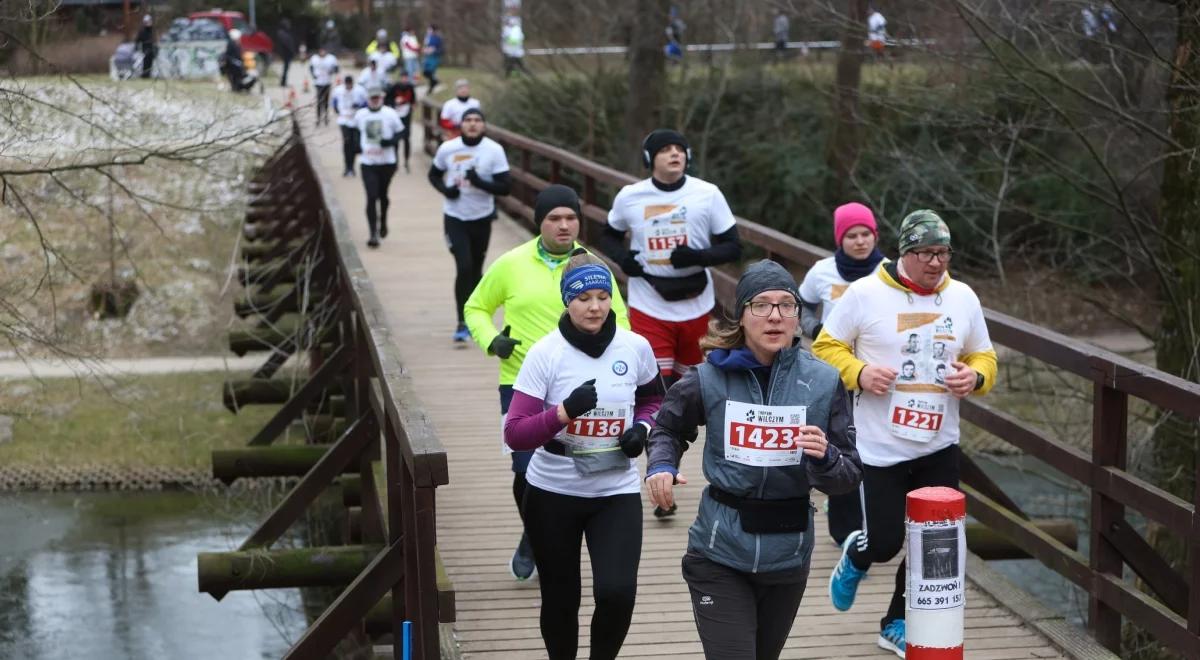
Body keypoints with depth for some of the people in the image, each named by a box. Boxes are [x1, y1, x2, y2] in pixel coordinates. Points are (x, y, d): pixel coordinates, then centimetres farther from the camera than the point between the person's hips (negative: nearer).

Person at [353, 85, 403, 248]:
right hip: (368, 163, 0)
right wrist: (358, 146, 5)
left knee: (383, 195, 16)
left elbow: (401, 132, 0)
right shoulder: (360, 115, 3)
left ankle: (383, 221, 44)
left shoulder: (390, 114, -5)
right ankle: (373, 234, -9)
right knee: (371, 197, -9)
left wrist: (391, 141, -19)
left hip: (387, 162, 0)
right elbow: (355, 131, 21)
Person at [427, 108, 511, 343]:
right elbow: (434, 174, 12)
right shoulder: (447, 149, -5)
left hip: (481, 218, 1)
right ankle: (462, 324, -8)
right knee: (464, 268, -13)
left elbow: (505, 187, -11)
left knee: (475, 270, 14)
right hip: (455, 217, -1)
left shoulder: (494, 150, -10)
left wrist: (480, 182, -27)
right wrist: (444, 189, -9)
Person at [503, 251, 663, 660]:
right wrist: (565, 411, -31)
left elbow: (653, 399, 18)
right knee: (560, 600, 12)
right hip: (553, 492, -1)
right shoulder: (545, 353, -12)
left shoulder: (635, 348, -4)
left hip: (617, 492, 1)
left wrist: (641, 427, -3)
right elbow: (515, 434, -16)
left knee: (617, 592, -16)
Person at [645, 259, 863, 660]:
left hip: (788, 555, 2)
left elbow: (850, 475, -3)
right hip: (721, 555, -2)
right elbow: (668, 427, 13)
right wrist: (661, 466, -7)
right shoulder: (710, 379, -7)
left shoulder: (822, 382, -6)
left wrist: (824, 459, -24)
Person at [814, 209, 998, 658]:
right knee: (885, 541, -3)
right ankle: (854, 558, 35)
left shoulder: (963, 298, 3)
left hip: (939, 447, 4)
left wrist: (975, 377, -9)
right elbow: (827, 347, -3)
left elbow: (983, 357, 13)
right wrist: (858, 373, -20)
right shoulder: (865, 294, -10)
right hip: (879, 447, -4)